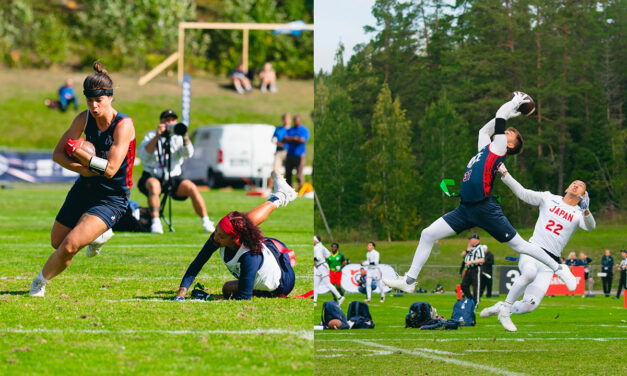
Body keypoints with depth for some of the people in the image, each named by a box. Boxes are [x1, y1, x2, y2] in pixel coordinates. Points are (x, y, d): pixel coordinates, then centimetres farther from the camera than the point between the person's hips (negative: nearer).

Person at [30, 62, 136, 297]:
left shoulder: (124, 125, -21)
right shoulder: (84, 119, -5)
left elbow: (110, 169, -26)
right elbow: (58, 154, -1)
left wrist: (78, 151, -22)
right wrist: (82, 169, -19)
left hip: (111, 199, -6)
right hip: (84, 189, 6)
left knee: (70, 245, -21)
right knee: (57, 242, 19)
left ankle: (41, 281, 4)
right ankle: (98, 234, 46)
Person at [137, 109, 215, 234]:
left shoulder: (178, 138, 11)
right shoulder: (151, 136, 6)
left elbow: (188, 154, -9)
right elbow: (143, 155, -12)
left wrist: (185, 136, -24)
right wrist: (157, 136, -20)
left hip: (174, 178, 2)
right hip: (152, 177, -2)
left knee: (192, 187, -23)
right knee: (154, 185, -36)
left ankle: (206, 223, -14)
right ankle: (155, 222, -38)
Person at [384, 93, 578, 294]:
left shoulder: (499, 148, 0)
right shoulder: (486, 147, 20)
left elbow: (499, 120, -2)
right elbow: (484, 130, 37)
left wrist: (513, 104, 14)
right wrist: (511, 110, 37)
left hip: (485, 208, -8)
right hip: (466, 208, 8)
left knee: (519, 245, -3)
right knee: (427, 235, 1)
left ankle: (558, 268, 14)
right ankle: (410, 280, 7)